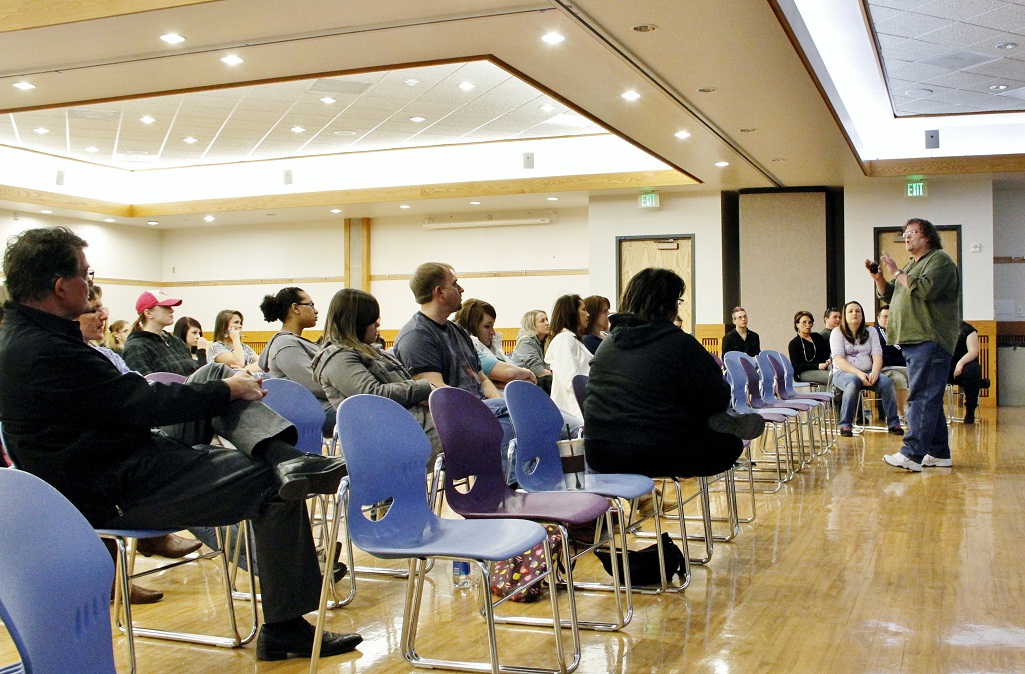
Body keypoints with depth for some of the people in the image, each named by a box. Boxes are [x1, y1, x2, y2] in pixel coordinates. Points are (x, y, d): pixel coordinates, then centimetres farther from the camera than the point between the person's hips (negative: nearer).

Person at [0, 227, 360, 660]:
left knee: (215, 384, 8)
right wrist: (228, 390, -7)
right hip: (114, 495, -11)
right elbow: (141, 405, -20)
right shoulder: (46, 351, -23)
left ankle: (286, 458, -16)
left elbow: (123, 398, 16)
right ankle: (284, 630, -6)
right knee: (273, 486, -11)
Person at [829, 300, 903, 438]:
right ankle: (845, 425, -32)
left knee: (887, 383, -26)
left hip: (867, 372, 4)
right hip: (843, 372, -4)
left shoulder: (870, 332, 14)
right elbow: (838, 359, -11)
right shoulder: (838, 332, 2)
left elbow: (877, 355, 2)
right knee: (853, 382, -38)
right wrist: (858, 373, -25)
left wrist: (874, 372, -20)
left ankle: (893, 423, -16)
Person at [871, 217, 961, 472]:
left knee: (922, 398, -15)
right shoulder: (912, 265, 24)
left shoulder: (939, 260, -4)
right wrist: (878, 277, 8)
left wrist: (896, 272, -12)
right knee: (930, 399, 12)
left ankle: (912, 454, -21)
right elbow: (889, 296, 24)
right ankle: (939, 453, 18)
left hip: (930, 341, -10)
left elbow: (925, 289, -21)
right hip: (913, 341, 10)